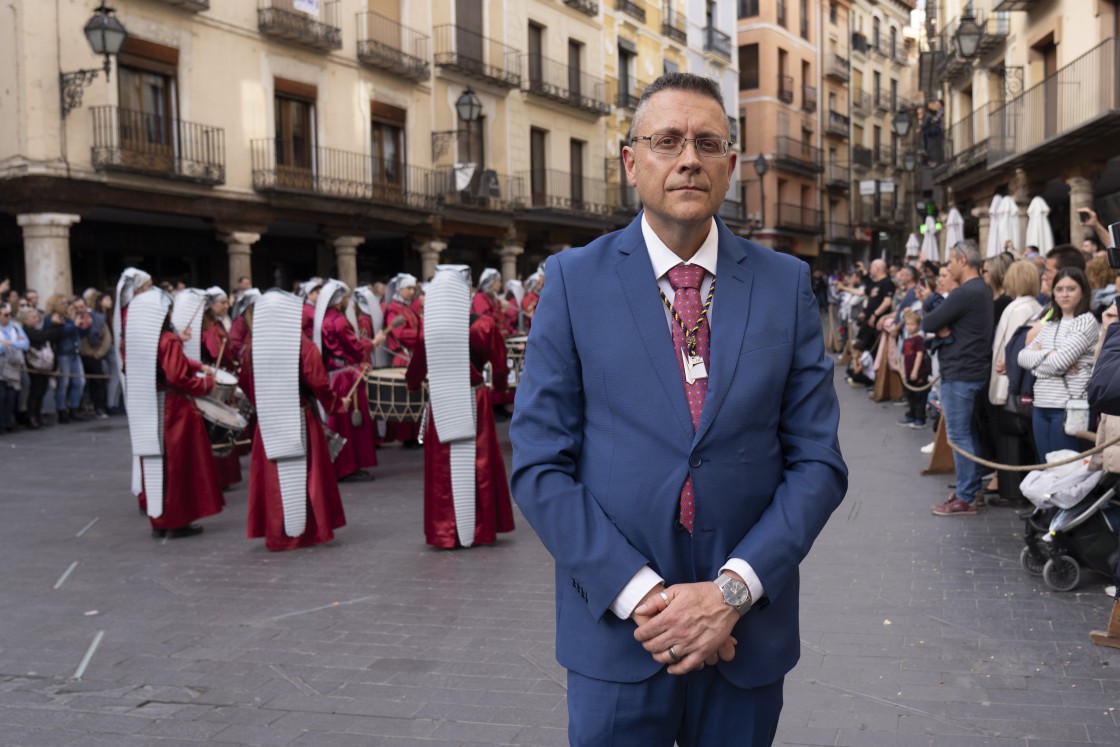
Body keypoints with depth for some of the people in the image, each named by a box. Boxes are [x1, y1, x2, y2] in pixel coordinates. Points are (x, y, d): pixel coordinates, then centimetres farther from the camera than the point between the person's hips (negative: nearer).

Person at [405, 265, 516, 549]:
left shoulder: (428, 328, -7)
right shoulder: (483, 326, -10)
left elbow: (415, 373, 2)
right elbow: (500, 368, -4)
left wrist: (415, 384, 23)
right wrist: (498, 385, 16)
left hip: (441, 406, 1)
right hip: (474, 404, -1)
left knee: (444, 469, 9)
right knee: (477, 466, 9)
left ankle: (445, 532, 15)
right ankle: (480, 529, 17)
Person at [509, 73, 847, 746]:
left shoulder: (786, 284, 1)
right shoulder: (575, 280, -3)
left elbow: (818, 461, 0)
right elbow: (540, 465, -6)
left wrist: (733, 590, -12)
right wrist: (640, 593, -14)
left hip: (747, 630, 2)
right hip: (617, 629, -1)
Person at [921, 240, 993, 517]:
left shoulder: (964, 293, -19)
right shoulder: (983, 291, 13)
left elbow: (928, 323, -19)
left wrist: (937, 325, 1)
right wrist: (944, 328, -10)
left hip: (959, 373, -10)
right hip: (975, 370, 10)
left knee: (959, 435, -4)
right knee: (969, 433, 17)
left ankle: (964, 499, 0)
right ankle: (971, 487, 25)